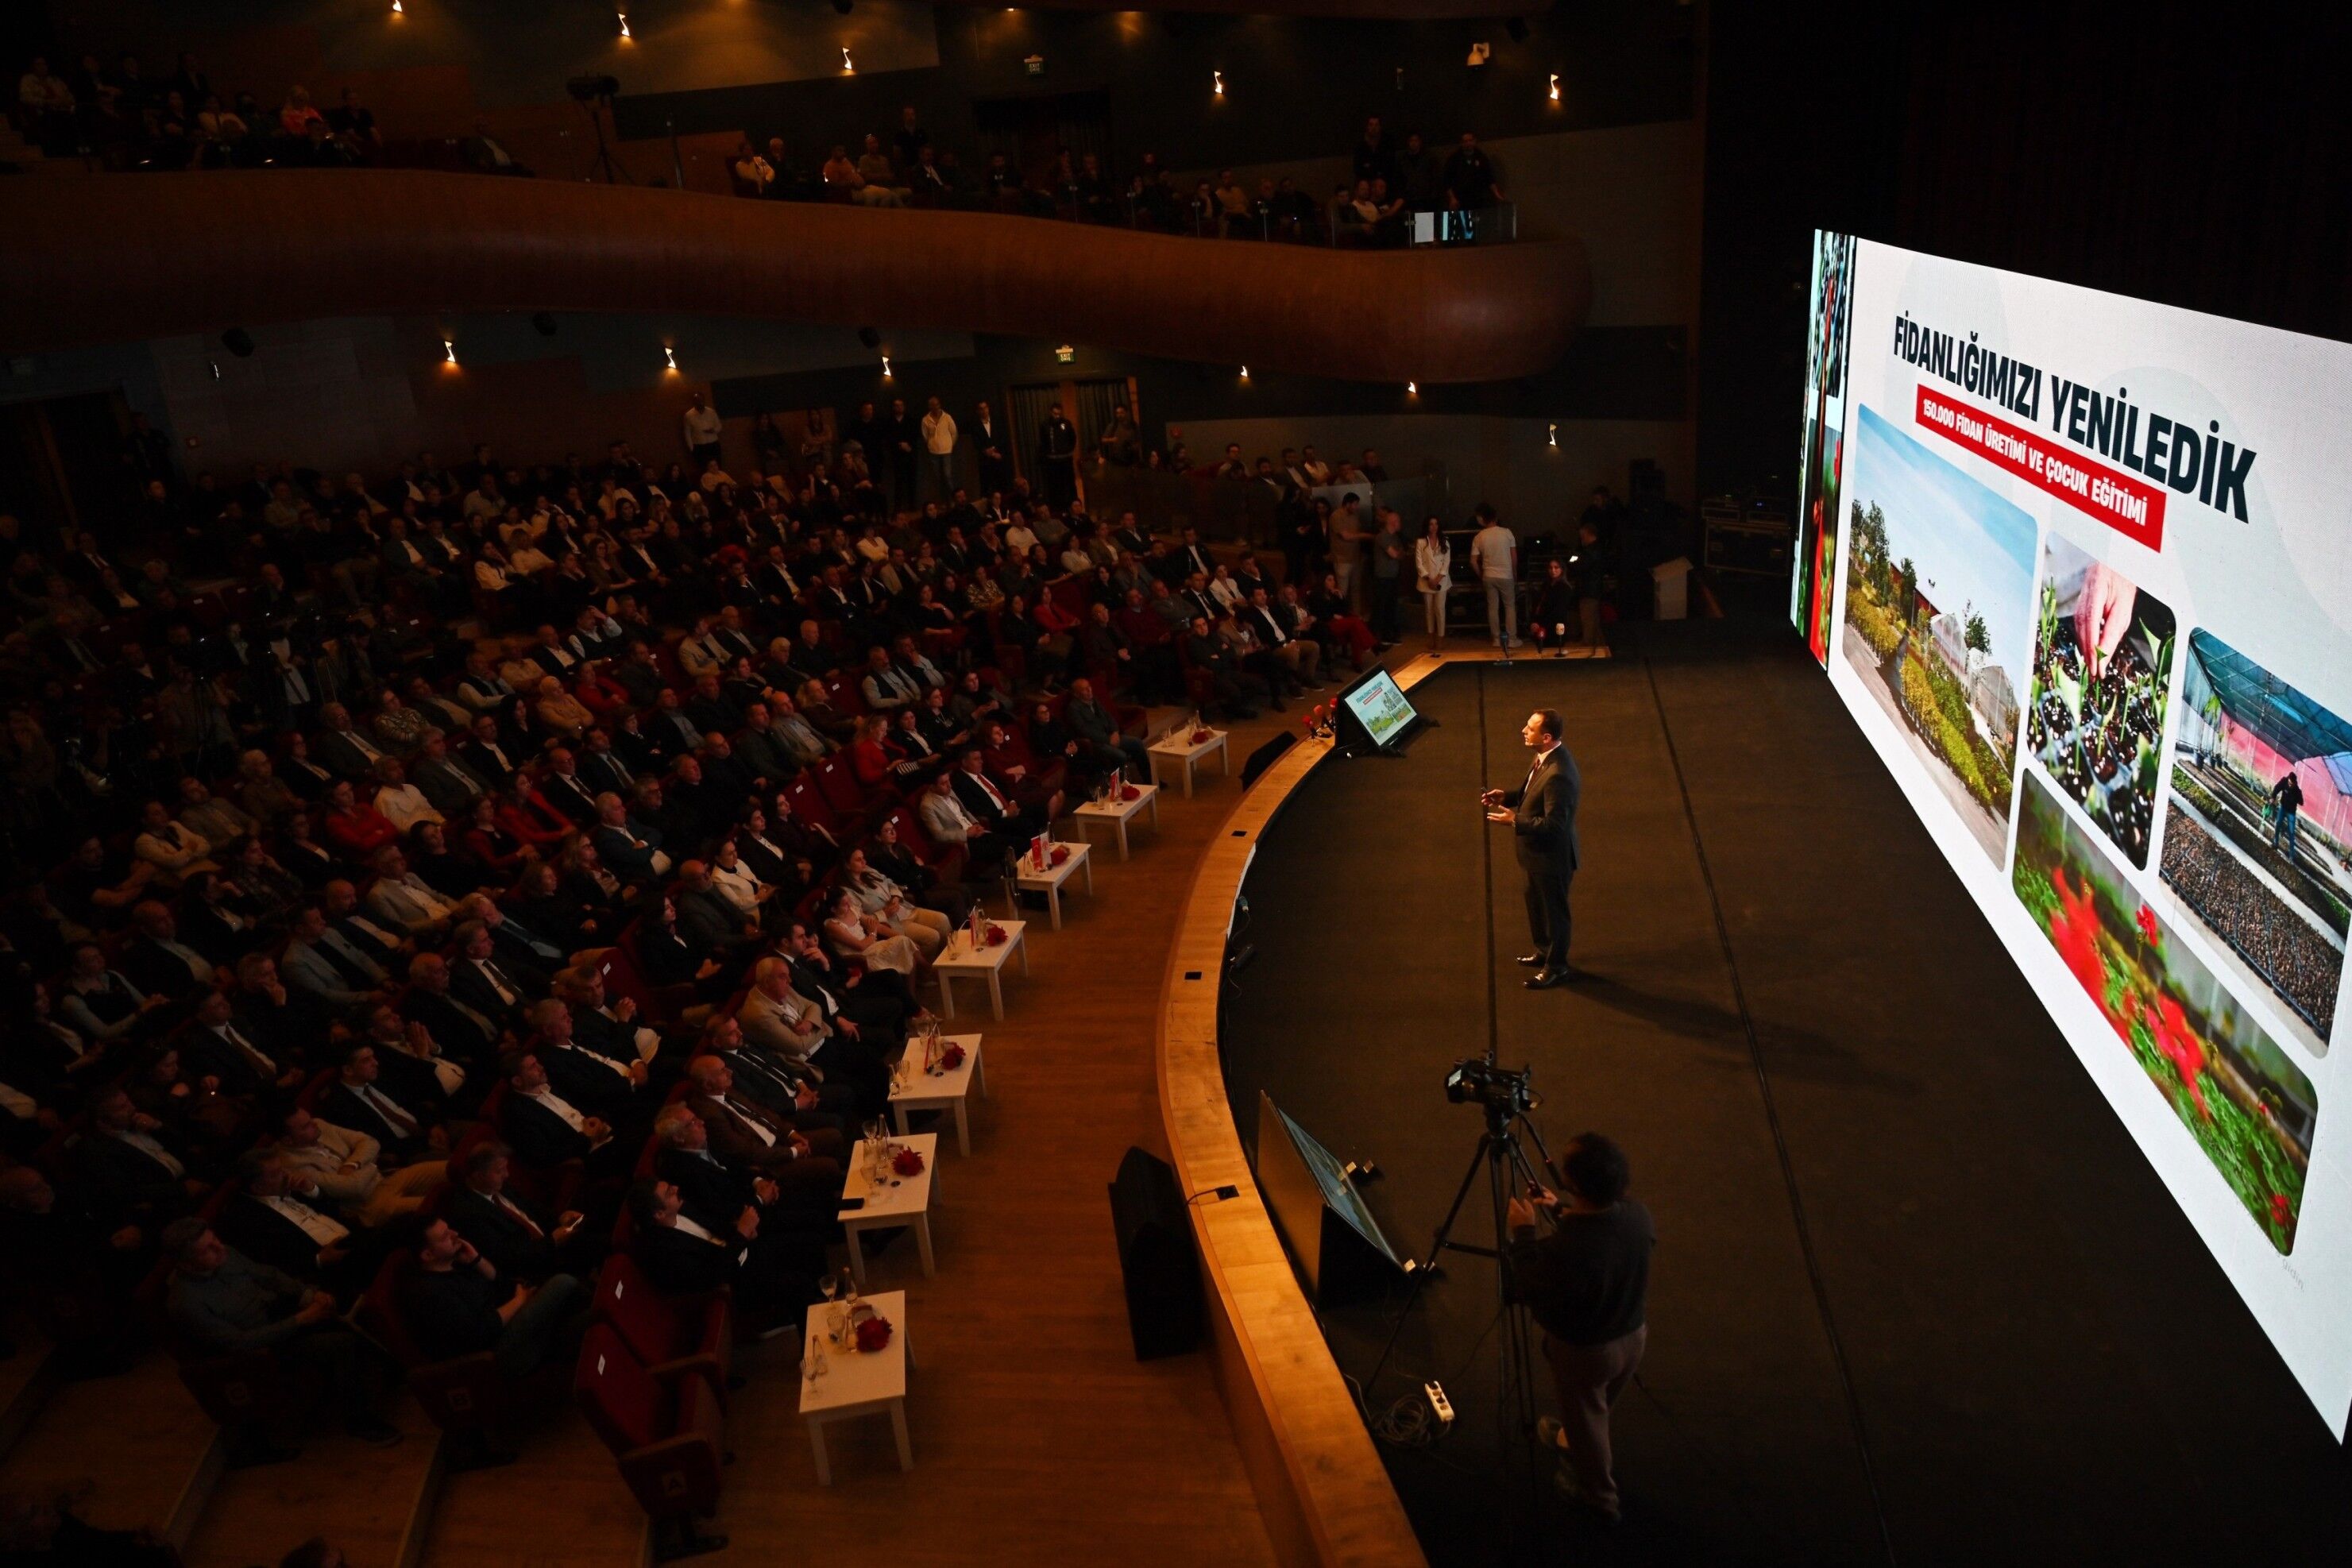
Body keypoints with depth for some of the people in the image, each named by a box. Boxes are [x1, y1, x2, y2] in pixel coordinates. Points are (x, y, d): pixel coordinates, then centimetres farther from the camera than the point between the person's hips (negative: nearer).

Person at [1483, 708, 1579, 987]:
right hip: (1539, 851, 10)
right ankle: (1545, 951, 47)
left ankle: (1557, 967, 30)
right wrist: (1507, 796, -2)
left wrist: (1514, 821, -27)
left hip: (1552, 855, -10)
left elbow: (1553, 824, -32)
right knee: (1536, 902, 27)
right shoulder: (1546, 756, -4)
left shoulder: (1557, 775, -35)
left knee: (1554, 910, 11)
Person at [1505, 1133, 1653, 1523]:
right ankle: (1571, 1442, 64)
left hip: (1584, 1350, -5)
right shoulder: (1638, 1216, -22)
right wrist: (1561, 1211, -1)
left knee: (1586, 1418, 24)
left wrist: (1523, 1233, -15)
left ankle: (1600, 1497, 49)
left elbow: (1531, 1291, -22)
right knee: (1596, 1409, 34)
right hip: (1633, 1335, 6)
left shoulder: (1564, 1249, -42)